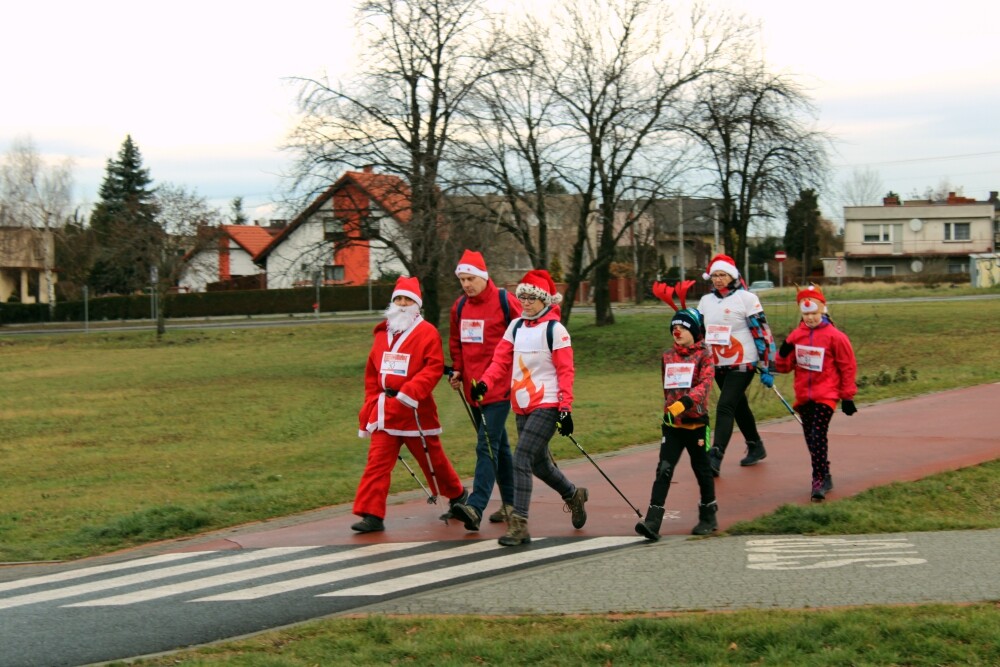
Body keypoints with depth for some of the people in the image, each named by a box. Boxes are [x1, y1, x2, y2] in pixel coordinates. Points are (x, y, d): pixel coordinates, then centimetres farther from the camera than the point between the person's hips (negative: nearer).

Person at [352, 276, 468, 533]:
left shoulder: (427, 332, -5)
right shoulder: (383, 333, 13)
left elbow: (434, 367, -14)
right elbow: (372, 372, 17)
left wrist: (411, 391, -25)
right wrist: (372, 403, 11)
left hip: (415, 409, -4)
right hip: (385, 409, 4)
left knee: (432, 458, 11)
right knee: (378, 461, -6)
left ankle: (458, 496, 34)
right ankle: (372, 514, -7)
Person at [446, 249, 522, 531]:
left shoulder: (505, 301, -10)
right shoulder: (459, 306, 9)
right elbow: (456, 341, 22)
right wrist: (457, 369, 9)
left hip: (499, 388, -7)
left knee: (487, 446, -14)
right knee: (498, 446, 16)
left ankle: (475, 507, -23)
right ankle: (510, 503, 26)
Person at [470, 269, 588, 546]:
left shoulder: (554, 329, -7)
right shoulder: (516, 326, 11)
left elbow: (565, 371, -9)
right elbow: (501, 359, 6)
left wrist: (565, 409, -15)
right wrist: (485, 382, -13)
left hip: (546, 406, -7)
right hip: (522, 406, 7)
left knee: (521, 459, -17)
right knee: (538, 463, 16)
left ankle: (519, 524, -16)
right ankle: (573, 495, 42)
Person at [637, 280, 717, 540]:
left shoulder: (703, 356, -6)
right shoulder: (668, 357, 8)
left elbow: (705, 384, -20)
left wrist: (684, 403, -33)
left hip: (696, 422, -3)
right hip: (672, 423, 3)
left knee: (702, 469, 11)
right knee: (664, 470, -8)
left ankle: (708, 517, 28)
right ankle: (652, 522, -16)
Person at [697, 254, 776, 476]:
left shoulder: (746, 298, -9)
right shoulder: (706, 301, 8)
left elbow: (762, 332, -10)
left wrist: (767, 368, -11)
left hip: (742, 364, -6)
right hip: (719, 365, 6)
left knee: (725, 407, -16)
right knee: (739, 406, 17)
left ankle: (715, 458, -22)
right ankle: (756, 448, 34)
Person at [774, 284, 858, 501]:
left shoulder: (835, 336, -9)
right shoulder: (796, 335, 4)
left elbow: (848, 367, -2)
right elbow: (785, 367, 8)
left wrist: (847, 396, -1)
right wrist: (783, 354, -14)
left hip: (825, 395, -5)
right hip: (803, 395, 5)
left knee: (818, 435, -16)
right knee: (810, 438, 11)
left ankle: (819, 480, -13)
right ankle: (825, 476, 26)